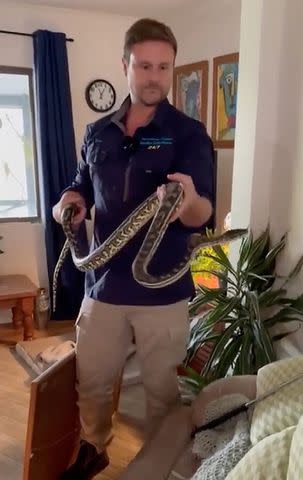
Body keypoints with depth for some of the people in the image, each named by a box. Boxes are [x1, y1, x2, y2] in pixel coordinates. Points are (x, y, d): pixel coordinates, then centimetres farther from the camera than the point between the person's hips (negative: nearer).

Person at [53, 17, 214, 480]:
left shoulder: (189, 134, -7)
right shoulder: (97, 133, 6)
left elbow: (203, 216, -17)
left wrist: (189, 201, -40)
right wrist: (71, 199, -5)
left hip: (163, 290, -3)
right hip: (104, 285, 4)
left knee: (161, 389, 14)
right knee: (91, 383, 18)